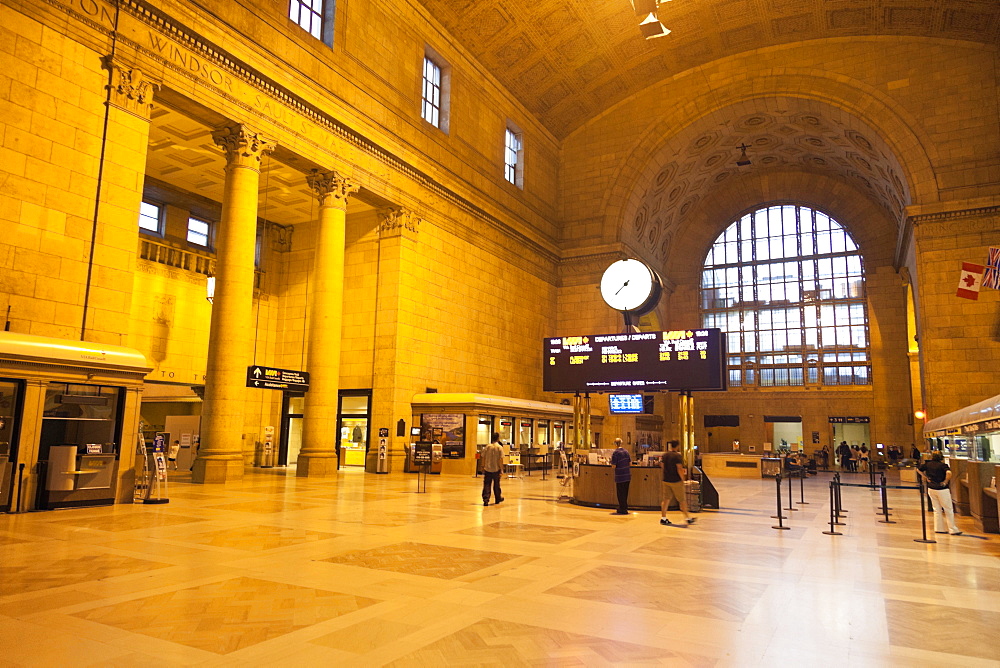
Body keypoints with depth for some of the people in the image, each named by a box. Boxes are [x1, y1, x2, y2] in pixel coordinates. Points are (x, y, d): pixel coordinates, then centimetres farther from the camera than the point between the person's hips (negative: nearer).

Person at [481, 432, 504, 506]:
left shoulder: (487, 447, 0)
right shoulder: (500, 447, -6)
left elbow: (483, 458, 3)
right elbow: (501, 459, -11)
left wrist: (483, 467, 13)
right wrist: (501, 468, -4)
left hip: (487, 469, 1)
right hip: (496, 469, -1)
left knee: (486, 485, 2)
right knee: (496, 485, 14)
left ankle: (486, 500, -8)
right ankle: (498, 499, 29)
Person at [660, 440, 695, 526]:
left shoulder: (665, 455, 7)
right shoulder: (677, 456, -13)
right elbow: (679, 469, -19)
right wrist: (683, 479, -8)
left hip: (666, 480, 6)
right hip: (676, 481, -6)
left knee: (666, 499, 7)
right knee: (682, 500, 6)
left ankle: (663, 518, 4)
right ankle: (687, 518, 16)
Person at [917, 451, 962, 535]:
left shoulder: (927, 464, 3)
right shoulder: (942, 465, -13)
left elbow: (918, 469, 14)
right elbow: (949, 473, -31)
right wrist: (945, 482, -16)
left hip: (931, 488, 5)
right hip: (942, 490, -5)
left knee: (937, 509, 14)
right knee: (948, 510, 5)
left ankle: (939, 528, 17)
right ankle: (953, 530, 9)